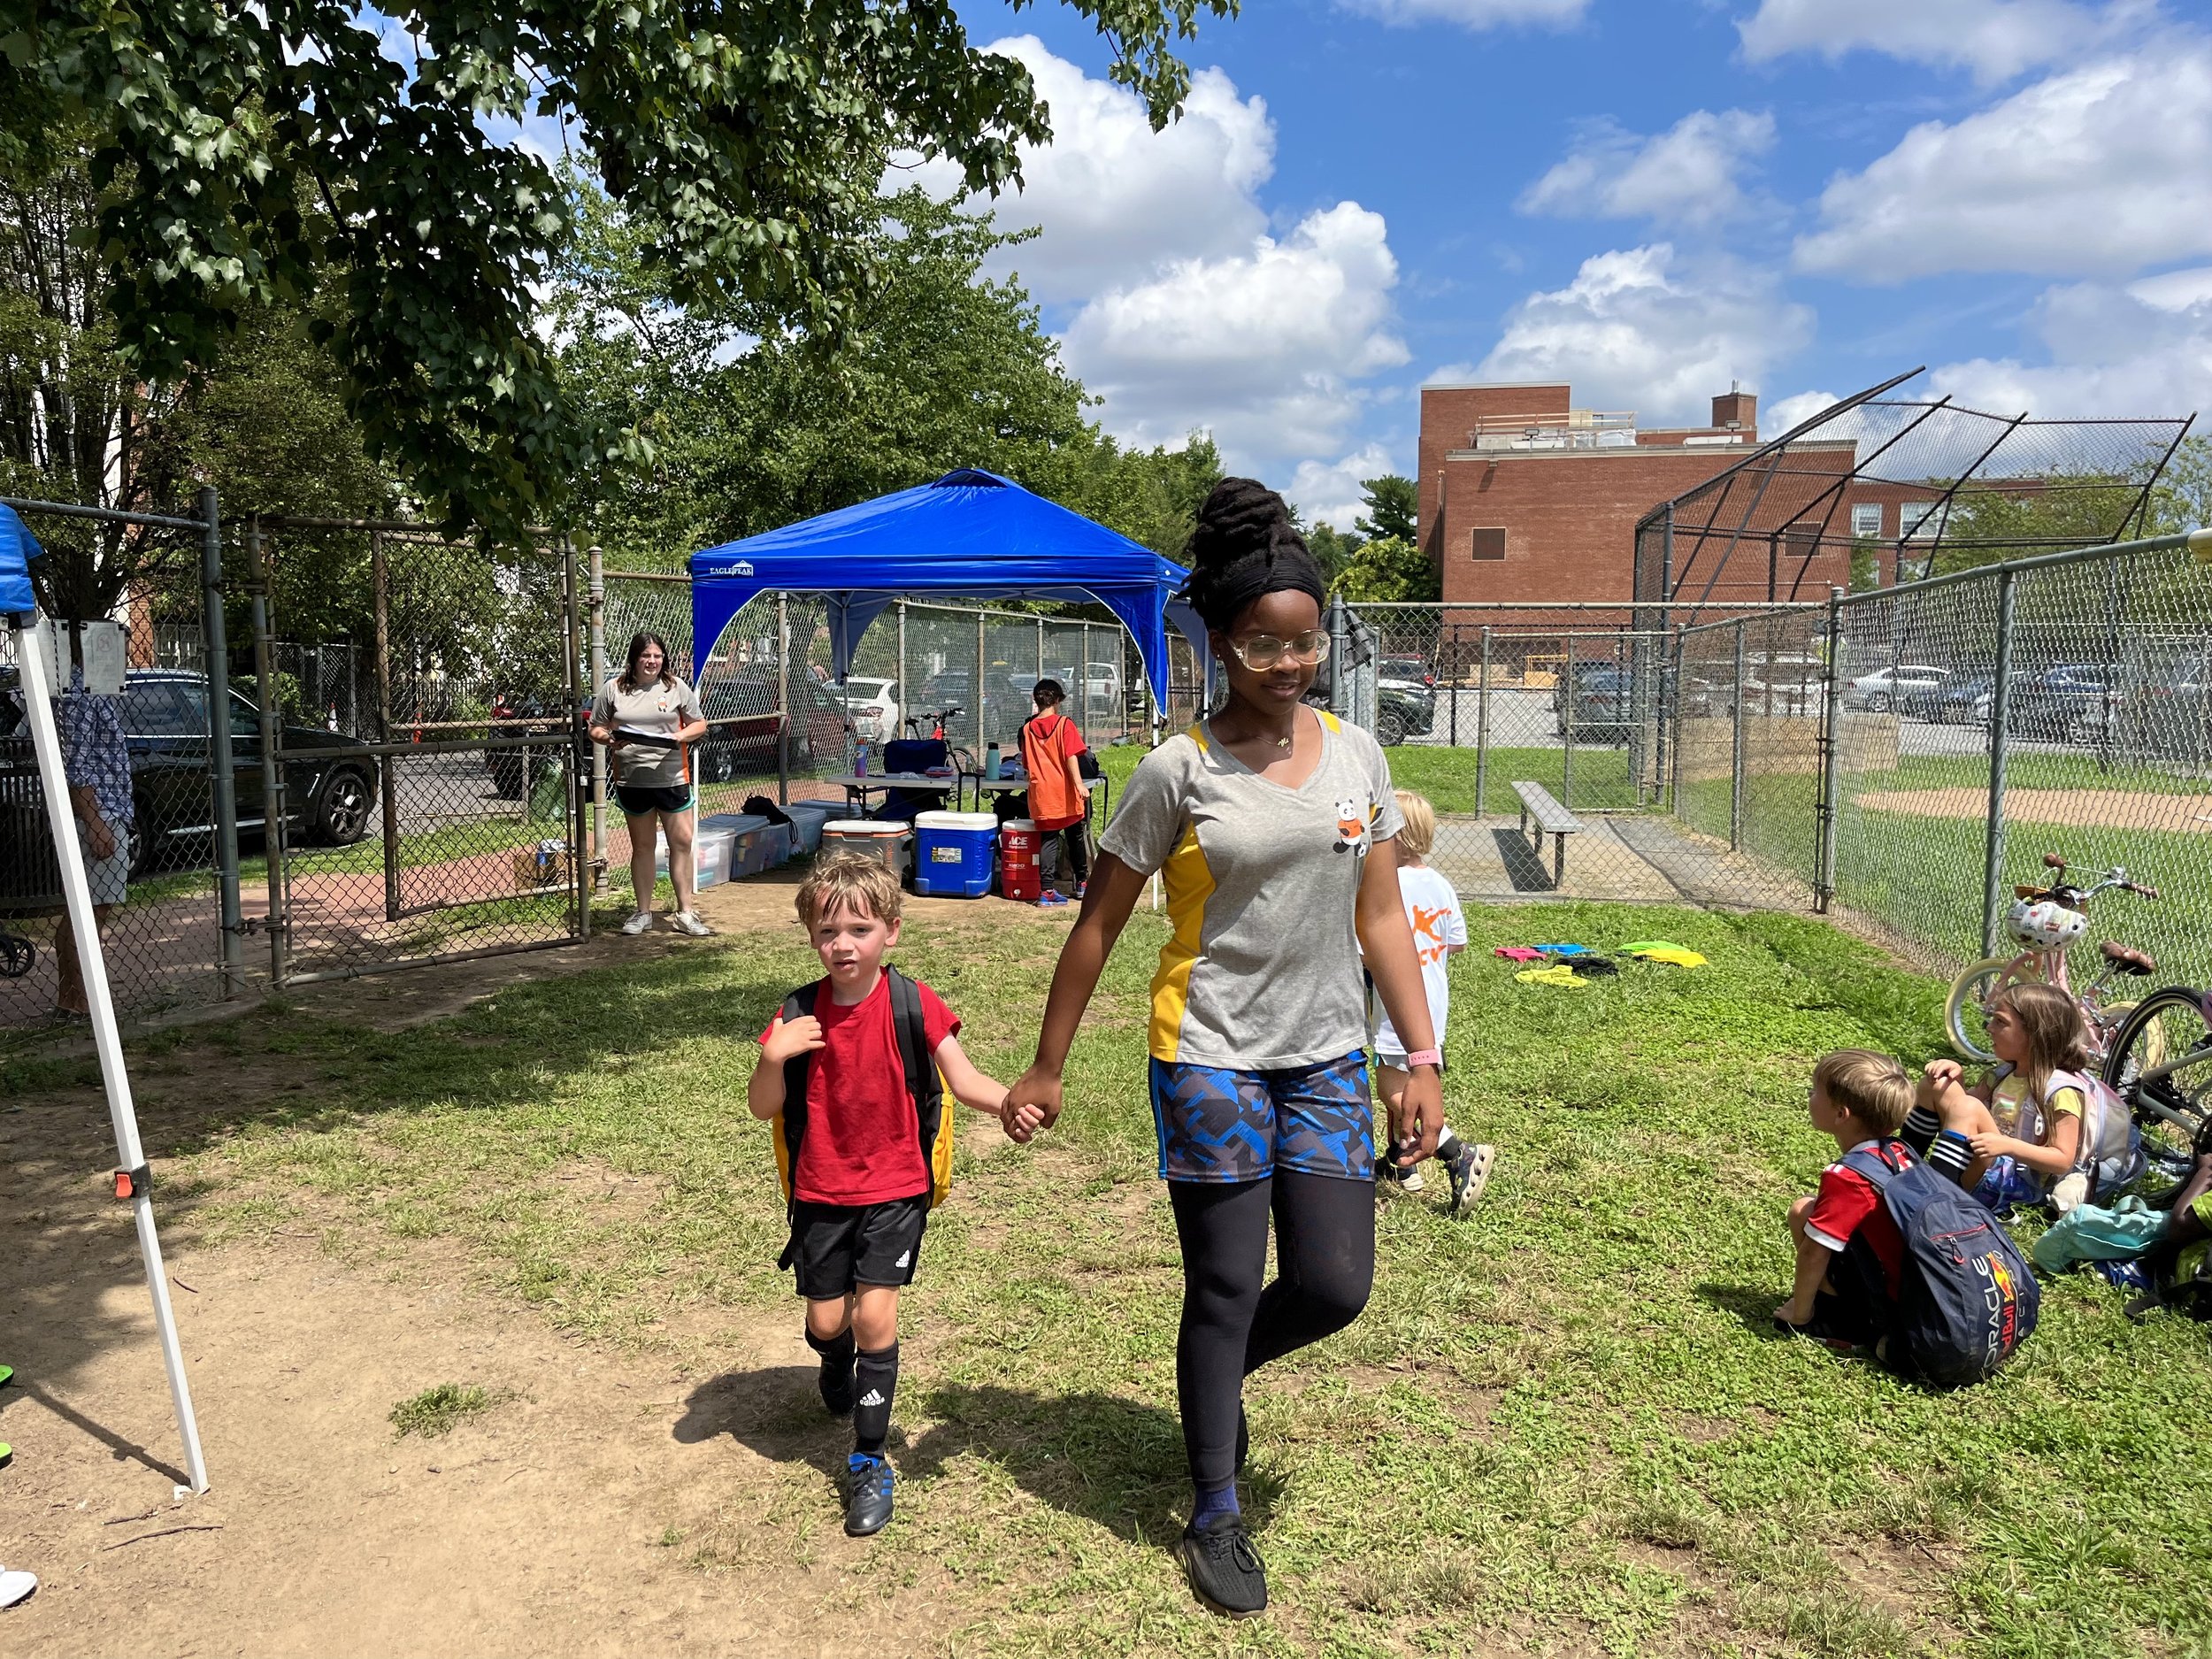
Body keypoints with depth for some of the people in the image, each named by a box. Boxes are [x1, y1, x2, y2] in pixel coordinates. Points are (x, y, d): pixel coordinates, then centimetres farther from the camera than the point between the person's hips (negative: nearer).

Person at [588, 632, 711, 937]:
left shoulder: (676, 687, 4)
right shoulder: (613, 689, 4)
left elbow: (700, 724, 8)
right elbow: (596, 729, 9)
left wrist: (683, 735, -12)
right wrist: (609, 739, -13)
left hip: (672, 778, 0)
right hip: (632, 782, 0)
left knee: (682, 842, -1)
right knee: (642, 846, 10)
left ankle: (684, 913, 8)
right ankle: (643, 913, 20)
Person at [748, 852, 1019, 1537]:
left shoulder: (912, 1004, -12)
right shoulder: (799, 1014, -7)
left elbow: (962, 1077, -11)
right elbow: (763, 1108, -3)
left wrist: (1009, 1103, -31)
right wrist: (773, 1057, -23)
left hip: (895, 1186, -2)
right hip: (821, 1191, 2)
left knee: (875, 1313, -9)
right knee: (826, 1319, 10)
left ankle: (869, 1462, 9)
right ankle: (837, 1363, 50)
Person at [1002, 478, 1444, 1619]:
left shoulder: (1357, 756, 3)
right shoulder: (1179, 771, -9)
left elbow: (1382, 919, 6)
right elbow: (1099, 923, -3)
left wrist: (1422, 1063, 2)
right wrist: (1046, 1069, -2)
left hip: (1326, 1060, 4)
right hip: (1210, 1057, -4)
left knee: (1334, 1287, 4)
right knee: (1225, 1289, 6)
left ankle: (1216, 1372, 37)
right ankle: (1214, 1516, 27)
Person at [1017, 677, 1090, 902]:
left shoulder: (1028, 728, 5)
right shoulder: (1064, 724, -5)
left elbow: (1026, 764, 13)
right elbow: (1071, 757, -15)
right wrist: (1079, 784, -19)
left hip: (1042, 795, 2)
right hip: (1065, 793, -2)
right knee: (1076, 837, 13)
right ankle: (1082, 883, 22)